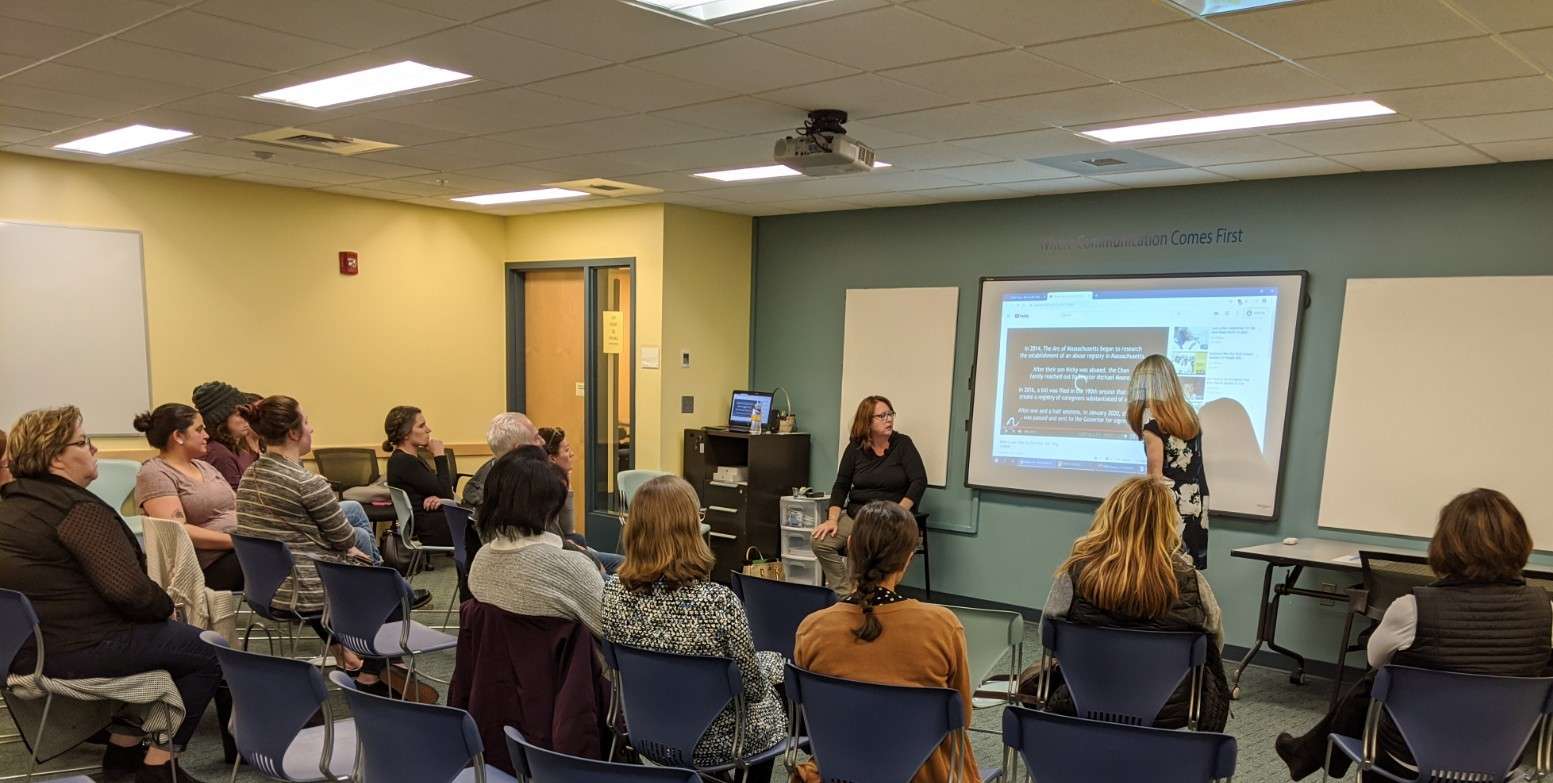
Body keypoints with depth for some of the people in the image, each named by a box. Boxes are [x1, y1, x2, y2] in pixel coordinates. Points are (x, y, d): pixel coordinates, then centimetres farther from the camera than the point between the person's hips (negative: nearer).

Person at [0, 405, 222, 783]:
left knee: (157, 637, 28)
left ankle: (123, 745, 27)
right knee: (211, 652, 0)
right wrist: (166, 607, -7)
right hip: (76, 649, -10)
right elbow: (128, 588, -28)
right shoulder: (78, 509, -19)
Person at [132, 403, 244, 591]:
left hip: (242, 550, 7)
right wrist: (234, 540, -19)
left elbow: (236, 509, 16)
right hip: (208, 566, -7)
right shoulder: (155, 474, -3)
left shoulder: (205, 467, 21)